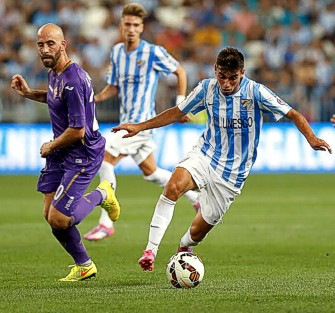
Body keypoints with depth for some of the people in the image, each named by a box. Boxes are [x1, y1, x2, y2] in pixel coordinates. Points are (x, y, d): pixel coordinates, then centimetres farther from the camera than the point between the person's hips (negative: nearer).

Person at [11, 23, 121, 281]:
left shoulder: (72, 81, -26)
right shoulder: (55, 72, 5)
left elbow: (77, 131, -26)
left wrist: (51, 146, -10)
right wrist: (28, 93, 15)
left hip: (82, 155, -9)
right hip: (61, 153, 9)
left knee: (58, 219, -13)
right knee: (50, 215, 6)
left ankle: (101, 195, 13)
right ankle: (84, 266, 23)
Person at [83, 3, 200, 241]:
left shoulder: (154, 52, -12)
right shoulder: (117, 52, 7)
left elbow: (180, 72, 1)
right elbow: (113, 87, 14)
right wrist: (95, 98, -6)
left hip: (141, 120, -8)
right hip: (127, 121, 8)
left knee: (105, 161, -16)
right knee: (150, 172, 15)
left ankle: (106, 223, -12)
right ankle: (196, 196, 32)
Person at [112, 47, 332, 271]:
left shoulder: (256, 92, -13)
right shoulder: (207, 88, -3)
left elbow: (293, 115, -10)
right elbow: (177, 113, 11)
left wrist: (311, 139, -28)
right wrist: (140, 127, 7)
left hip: (232, 172, -2)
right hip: (204, 155, 2)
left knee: (199, 230, 1)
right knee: (173, 187, -31)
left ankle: (184, 250, 39)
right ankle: (150, 251, -30)